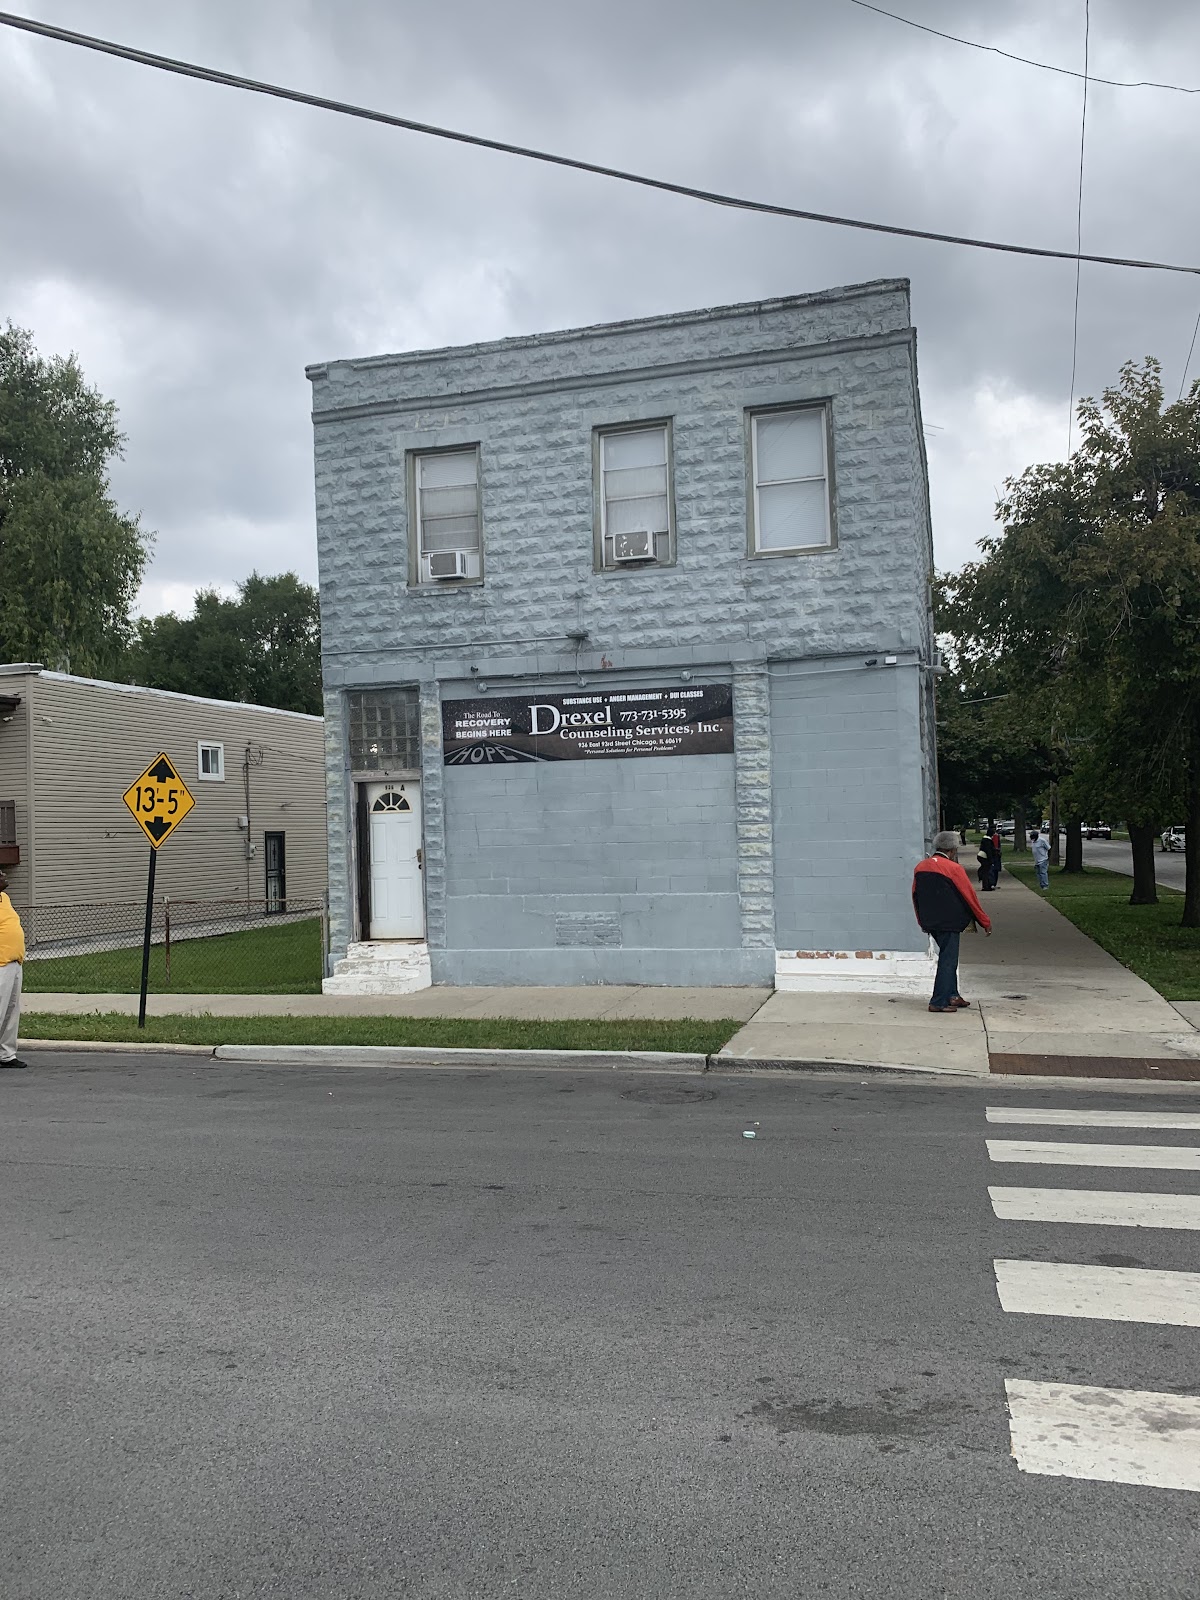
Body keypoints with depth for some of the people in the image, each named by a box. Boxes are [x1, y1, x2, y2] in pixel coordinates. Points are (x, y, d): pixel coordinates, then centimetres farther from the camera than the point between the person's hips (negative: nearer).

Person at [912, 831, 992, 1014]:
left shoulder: (920, 867, 7)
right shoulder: (953, 868, -13)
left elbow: (915, 896, 13)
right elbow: (969, 897, -8)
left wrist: (923, 922, 24)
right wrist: (985, 922, 2)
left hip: (930, 922, 7)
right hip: (949, 922, -7)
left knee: (947, 957, 19)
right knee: (948, 961, 0)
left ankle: (952, 995, 24)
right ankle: (939, 1002, 0)